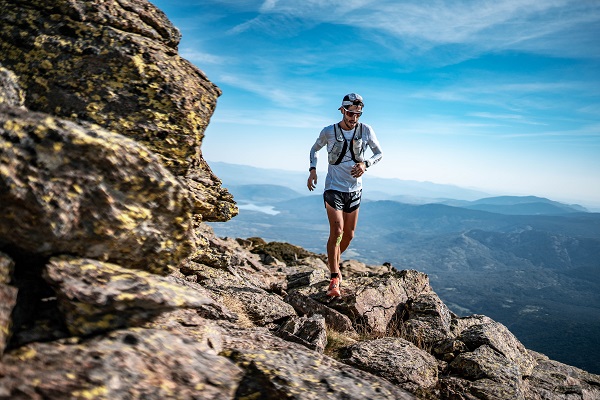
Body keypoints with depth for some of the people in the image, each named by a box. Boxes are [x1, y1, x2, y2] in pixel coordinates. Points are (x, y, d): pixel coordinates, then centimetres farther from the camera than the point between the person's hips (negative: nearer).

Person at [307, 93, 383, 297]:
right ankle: (334, 279, -8)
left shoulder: (366, 131, -4)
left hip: (354, 190, 3)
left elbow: (379, 153, 7)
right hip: (334, 188, -3)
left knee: (349, 235, 12)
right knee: (337, 231, -16)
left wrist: (366, 164, -14)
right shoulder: (328, 132, -6)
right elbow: (314, 149, 12)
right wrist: (312, 170, -5)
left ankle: (333, 262, 40)